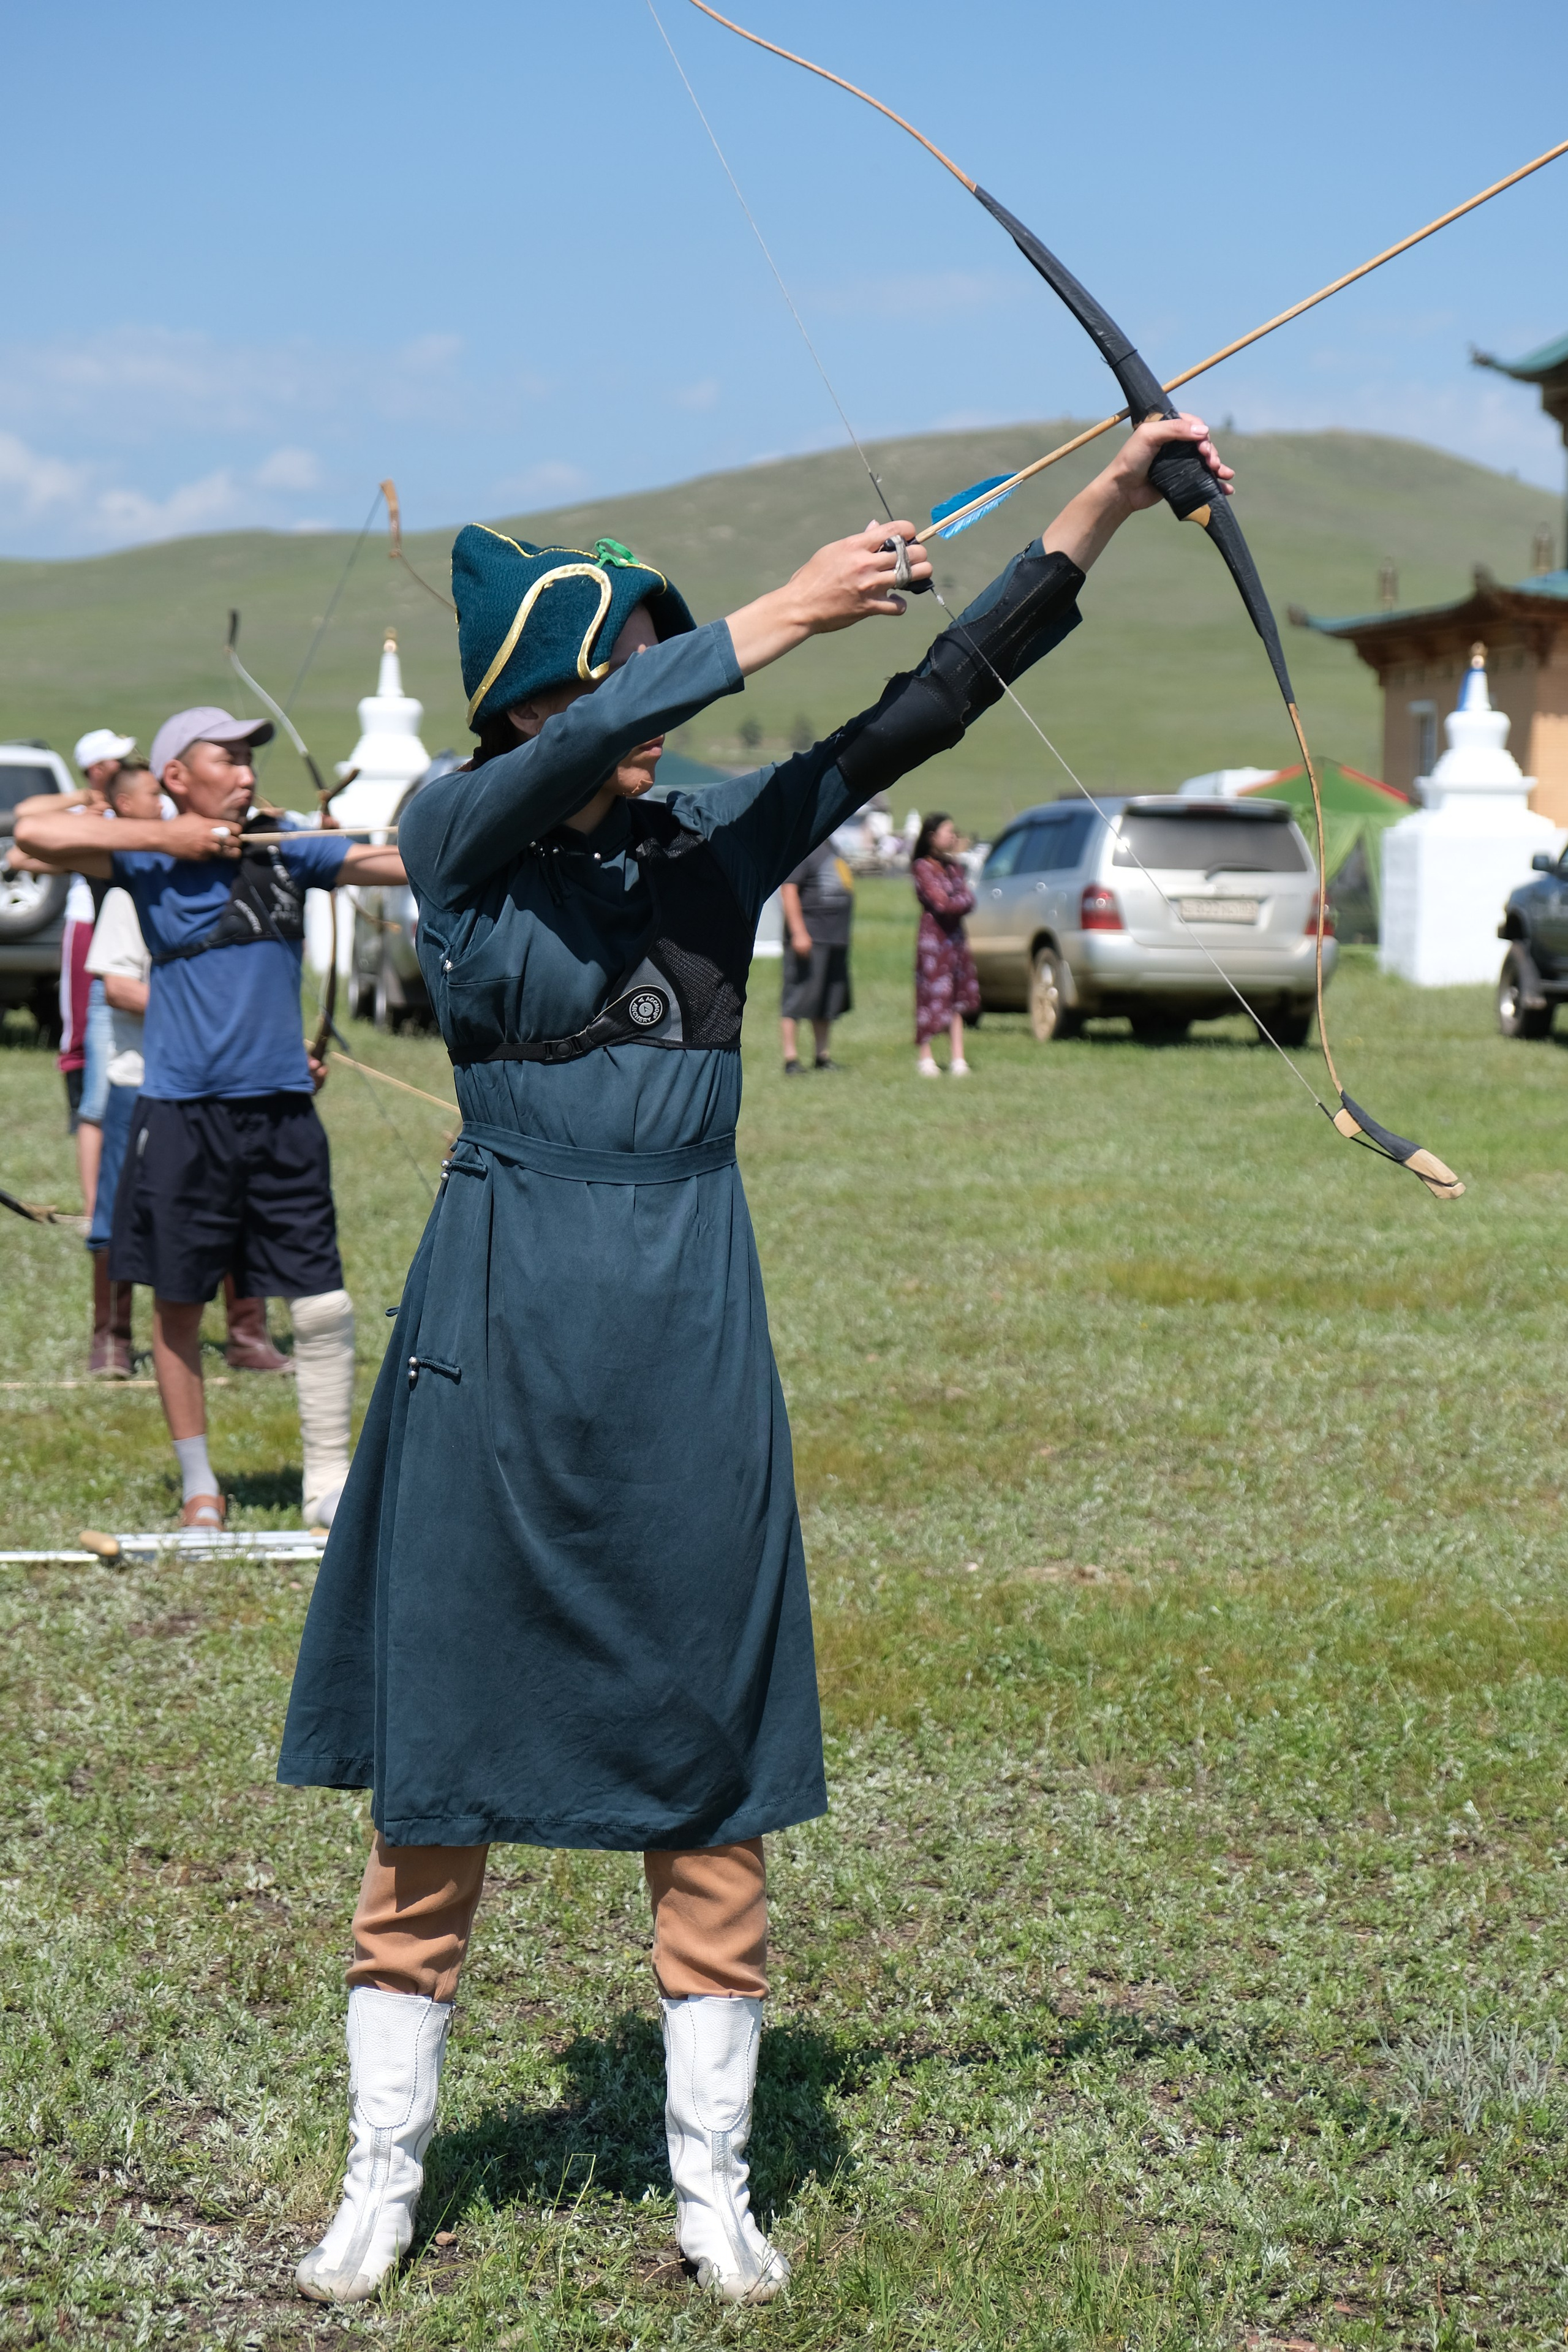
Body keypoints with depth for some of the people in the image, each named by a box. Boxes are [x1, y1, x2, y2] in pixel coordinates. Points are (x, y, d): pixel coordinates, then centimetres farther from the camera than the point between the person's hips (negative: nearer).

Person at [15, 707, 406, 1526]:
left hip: (283, 1107, 3)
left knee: (323, 1304, -1)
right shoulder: (149, 857, -2)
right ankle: (198, 1483, 23)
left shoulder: (287, 848, 9)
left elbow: (396, 862, 7)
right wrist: (165, 837, -14)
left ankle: (328, 1480, 11)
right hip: (183, 1112, -3)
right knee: (179, 1304, 8)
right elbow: (35, 831, -14)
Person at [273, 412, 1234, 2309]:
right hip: (503, 1311, -3)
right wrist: (777, 618, -26)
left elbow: (931, 706, 0)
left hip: (688, 1317, 3)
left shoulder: (718, 839, 6)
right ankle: (382, 2180, 17)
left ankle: (710, 2184, 18)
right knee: (441, 1754, 4)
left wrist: (1112, 496, -8)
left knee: (708, 1756, 6)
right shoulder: (457, 839, -2)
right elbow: (566, 753, -23)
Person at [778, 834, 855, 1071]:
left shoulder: (829, 847, 16)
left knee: (830, 999, 12)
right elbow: (789, 890, -19)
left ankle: (823, 1055, 21)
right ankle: (791, 1057, -3)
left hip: (836, 937, 9)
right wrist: (799, 933, -24)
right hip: (809, 937, -9)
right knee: (798, 996, -6)